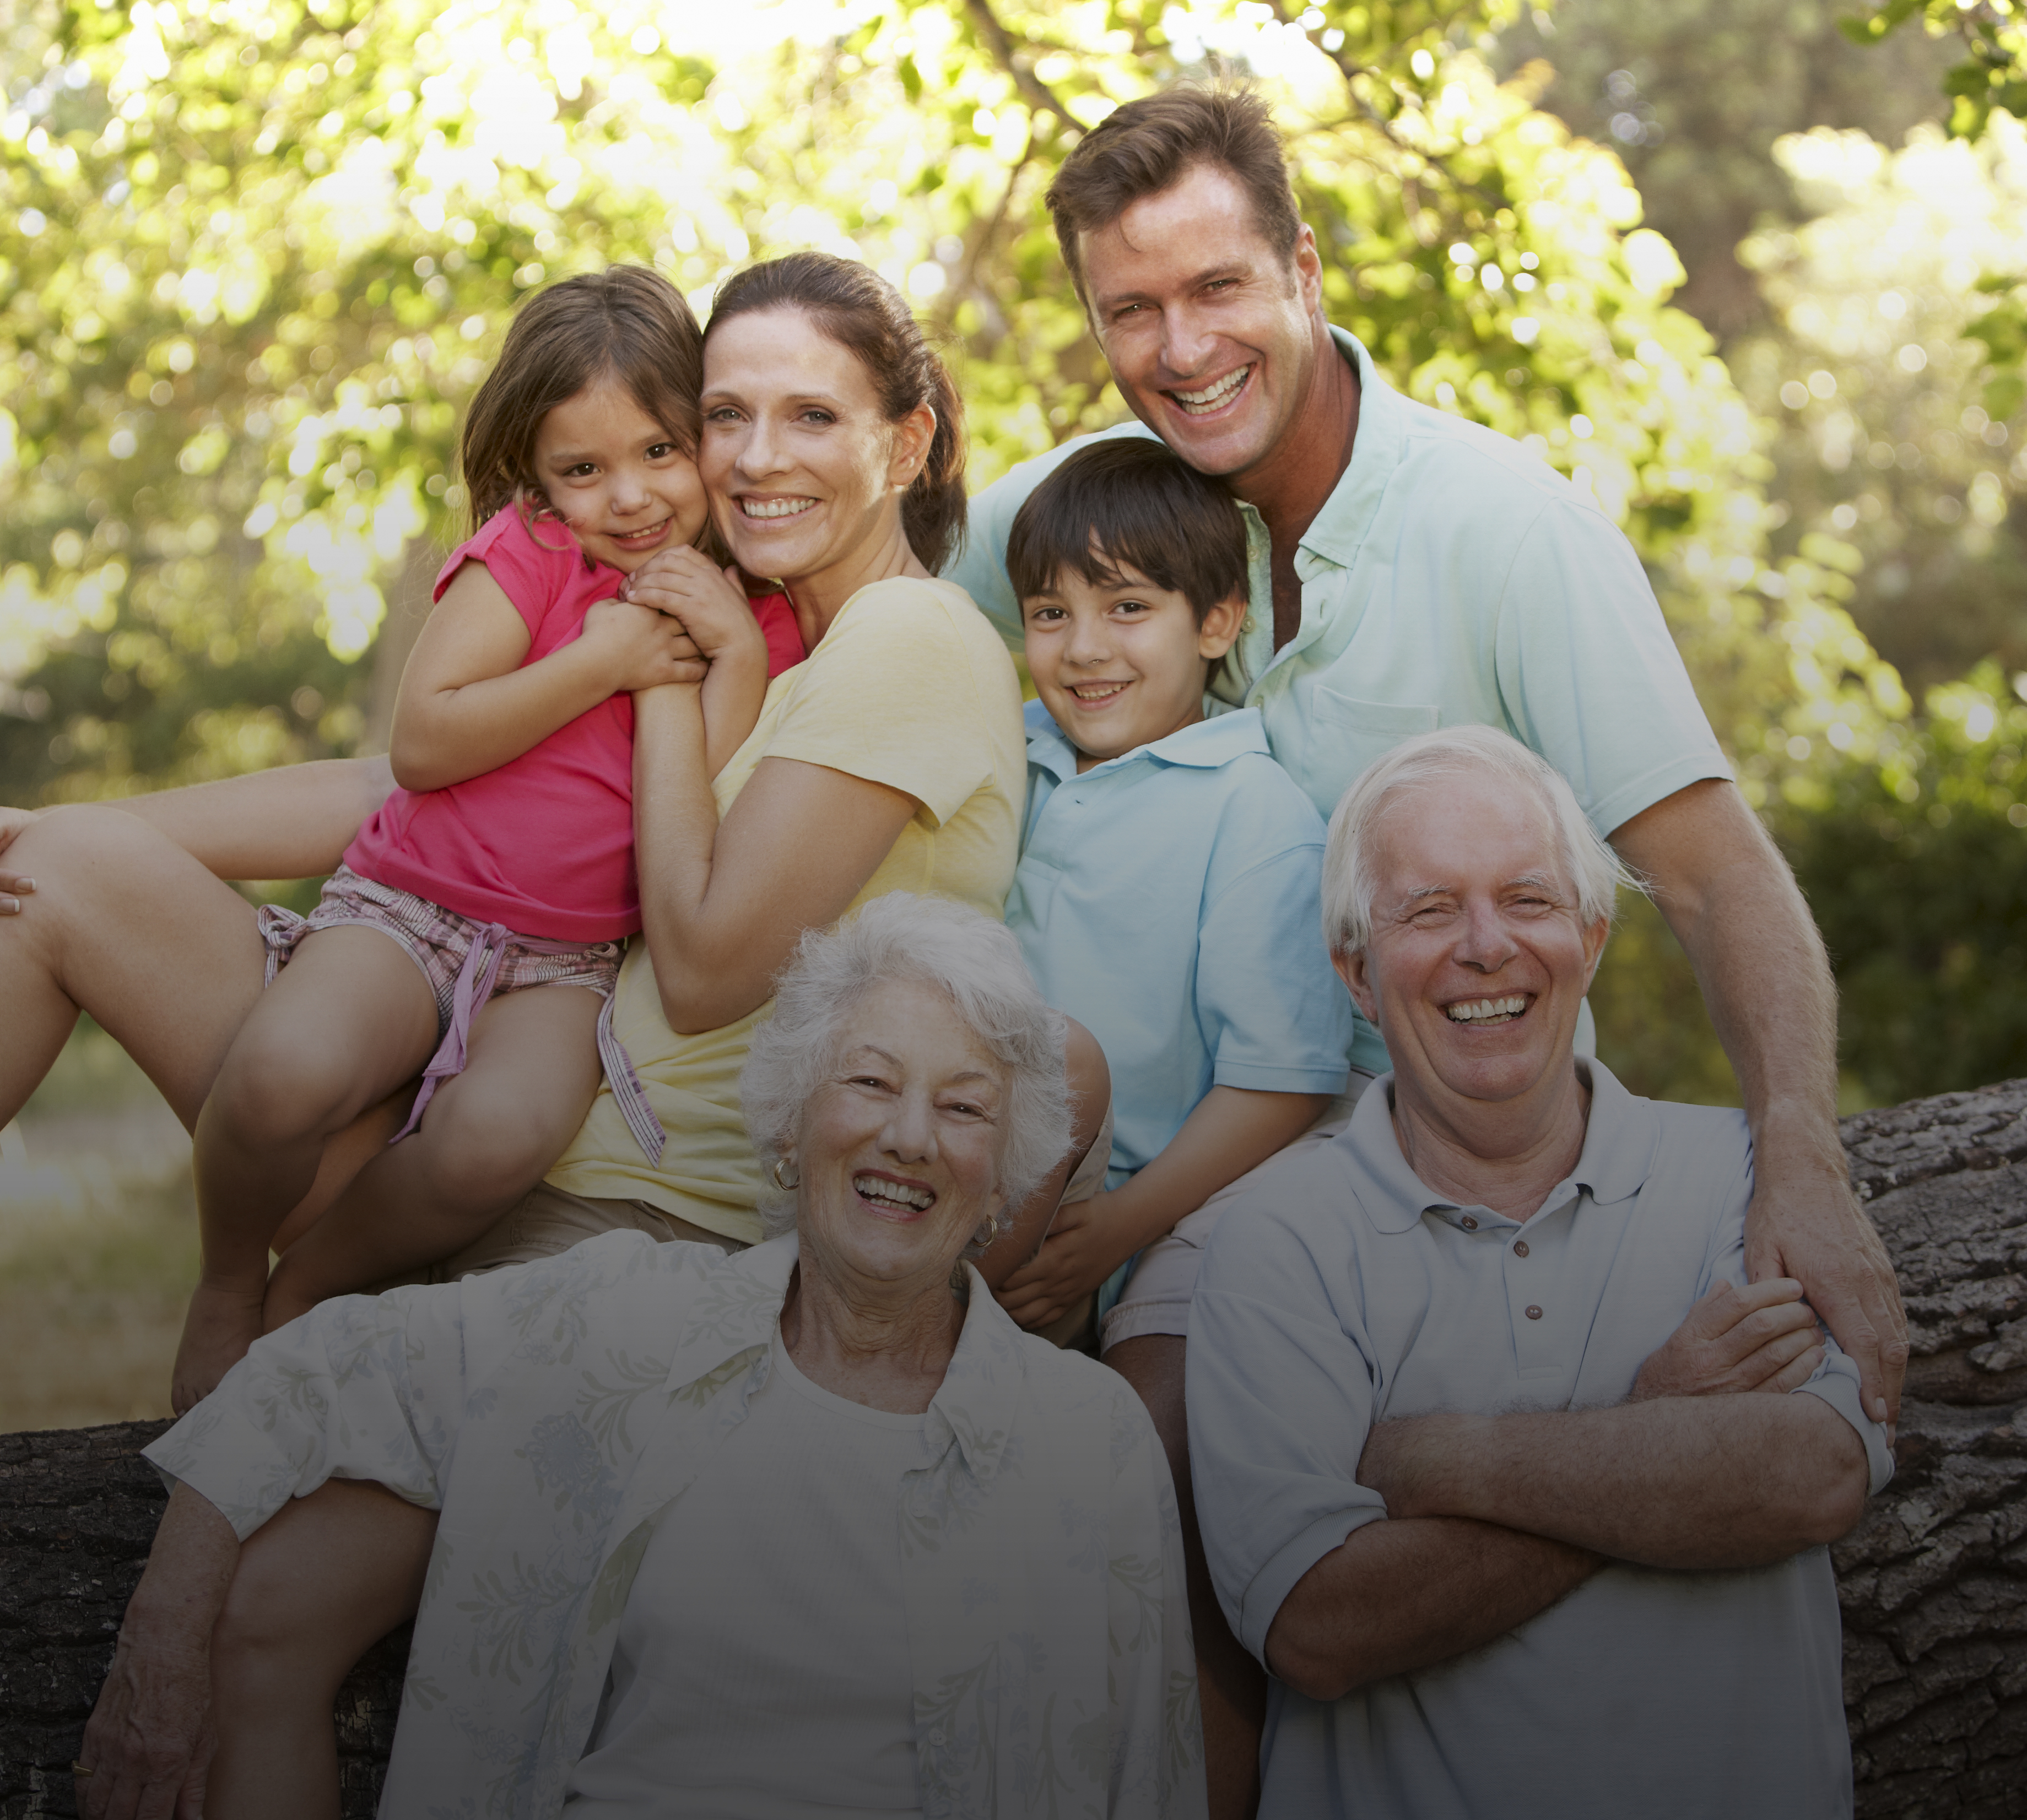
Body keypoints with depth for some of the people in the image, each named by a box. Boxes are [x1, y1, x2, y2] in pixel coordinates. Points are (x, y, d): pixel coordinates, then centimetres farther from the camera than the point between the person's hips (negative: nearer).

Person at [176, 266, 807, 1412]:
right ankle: (227, 1285, 0)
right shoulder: (529, 548, -2)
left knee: (498, 1140, -33)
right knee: (285, 1076, -32)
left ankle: (311, 1295, -4)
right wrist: (604, 662, -14)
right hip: (410, 907, -1)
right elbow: (423, 745, -11)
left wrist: (729, 645, -11)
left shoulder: (758, 619, 5)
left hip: (573, 960, 1)